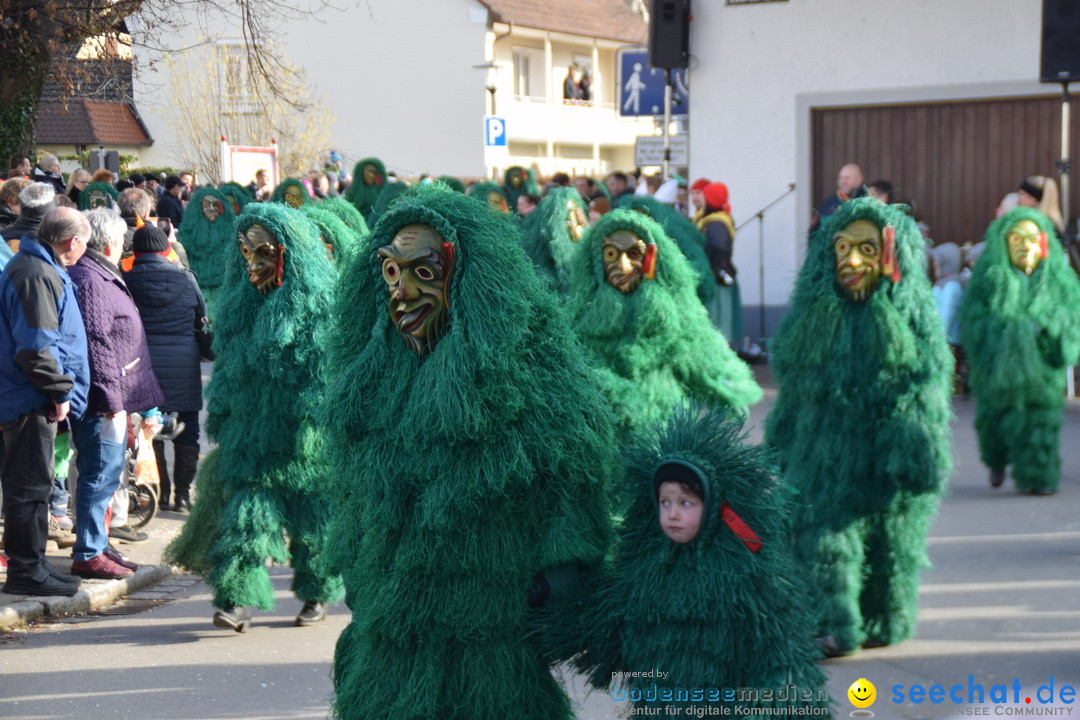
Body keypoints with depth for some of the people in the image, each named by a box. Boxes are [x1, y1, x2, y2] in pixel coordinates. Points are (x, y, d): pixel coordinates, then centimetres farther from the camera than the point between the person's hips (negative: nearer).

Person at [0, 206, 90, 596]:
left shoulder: (39, 270, 15)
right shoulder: (36, 276, -19)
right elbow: (35, 348, -25)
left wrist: (59, 391, 16)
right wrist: (59, 391, -16)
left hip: (35, 400, 11)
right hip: (31, 402, -11)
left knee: (32, 484, 16)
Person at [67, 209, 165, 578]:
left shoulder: (102, 276, 17)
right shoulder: (90, 281, -17)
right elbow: (96, 345, -22)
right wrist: (112, 401, -22)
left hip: (112, 397, 11)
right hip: (102, 400, -11)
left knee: (104, 473, 17)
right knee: (100, 473, -6)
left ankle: (97, 546, 26)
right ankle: (89, 554, 0)